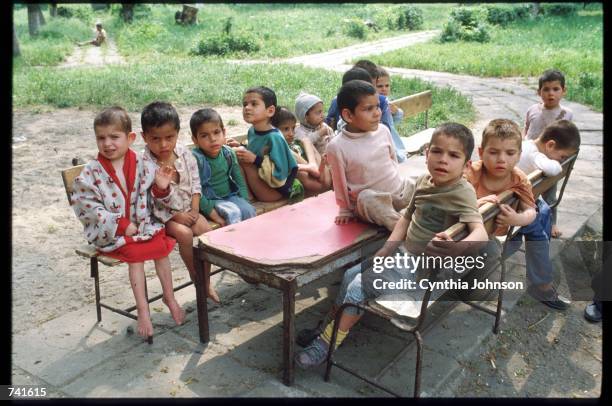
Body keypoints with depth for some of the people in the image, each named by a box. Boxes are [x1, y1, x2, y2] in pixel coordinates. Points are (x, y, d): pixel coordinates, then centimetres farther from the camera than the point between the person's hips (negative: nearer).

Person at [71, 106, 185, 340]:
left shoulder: (143, 166, 0)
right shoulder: (91, 173, -6)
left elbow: (160, 200, 7)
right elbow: (87, 207, -11)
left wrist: (162, 188, -18)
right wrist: (122, 225, -17)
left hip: (144, 224, 3)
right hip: (111, 232, -2)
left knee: (161, 247, -18)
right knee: (135, 254, -23)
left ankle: (169, 298, 3)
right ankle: (142, 310, -11)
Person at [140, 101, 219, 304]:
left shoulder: (185, 155, -2)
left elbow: (195, 184, 5)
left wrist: (194, 210, -8)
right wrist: (176, 216, -20)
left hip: (187, 208, 4)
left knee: (205, 229, -19)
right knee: (184, 233, -28)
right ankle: (196, 277, -7)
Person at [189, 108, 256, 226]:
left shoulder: (229, 153, -2)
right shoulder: (196, 158, -18)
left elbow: (239, 180, 5)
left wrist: (244, 201, -7)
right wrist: (212, 213, -21)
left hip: (230, 195, 5)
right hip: (210, 201, -5)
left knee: (249, 210, -18)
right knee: (233, 213, -27)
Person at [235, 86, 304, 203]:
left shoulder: (274, 137, -25)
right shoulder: (251, 131, -1)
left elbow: (279, 176, -27)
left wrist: (256, 160, -29)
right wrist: (242, 148, 0)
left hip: (275, 191, -8)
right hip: (262, 182, 8)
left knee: (243, 161, -22)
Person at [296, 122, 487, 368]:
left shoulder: (462, 193, -23)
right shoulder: (424, 181, -1)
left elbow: (480, 232, -38)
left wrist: (457, 247, -59)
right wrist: (387, 248, 2)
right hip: (406, 255, 7)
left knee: (359, 286, -13)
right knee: (351, 274, 6)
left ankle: (328, 342, 3)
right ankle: (328, 326, 21)